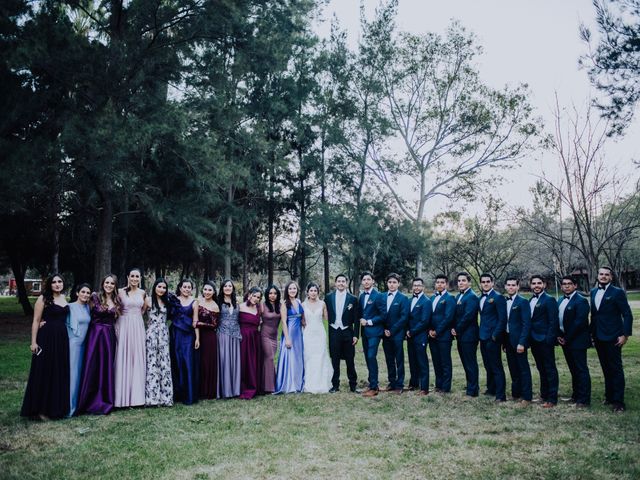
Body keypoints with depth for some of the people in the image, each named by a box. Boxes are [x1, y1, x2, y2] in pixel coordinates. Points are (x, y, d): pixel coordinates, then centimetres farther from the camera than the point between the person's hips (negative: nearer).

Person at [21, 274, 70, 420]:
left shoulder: (64, 298, 10)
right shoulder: (43, 298, -5)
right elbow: (36, 321, -7)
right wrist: (33, 342, -12)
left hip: (62, 338, 6)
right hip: (46, 338, -6)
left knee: (60, 373, 10)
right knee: (44, 372, 0)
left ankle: (56, 407, 21)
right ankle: (41, 409, 11)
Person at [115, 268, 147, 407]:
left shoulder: (143, 293, 8)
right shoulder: (121, 292, -2)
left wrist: (136, 316, 8)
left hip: (138, 326, 3)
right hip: (124, 326, -3)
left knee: (137, 358, 4)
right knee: (124, 358, -2)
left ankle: (136, 394, 12)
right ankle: (124, 396, 6)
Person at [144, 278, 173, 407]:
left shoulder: (166, 301, 15)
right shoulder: (148, 299, 1)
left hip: (164, 333, 4)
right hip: (152, 333, -4)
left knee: (164, 364, 2)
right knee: (152, 364, -4)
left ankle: (164, 396, 7)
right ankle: (152, 397, 1)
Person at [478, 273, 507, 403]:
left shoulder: (498, 297, -11)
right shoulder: (480, 298, 13)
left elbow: (503, 319, -14)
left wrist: (495, 335, -16)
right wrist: (480, 333, 9)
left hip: (493, 338, -8)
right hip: (483, 338, 8)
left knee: (496, 367, -4)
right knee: (488, 366, 16)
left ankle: (501, 395, 1)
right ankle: (491, 389, 28)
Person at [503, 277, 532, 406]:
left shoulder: (523, 302, -9)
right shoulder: (503, 302, 9)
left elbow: (526, 324, -14)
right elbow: (504, 322, 11)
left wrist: (521, 343, -19)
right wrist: (504, 342, 7)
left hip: (518, 340, -6)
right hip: (508, 340, 6)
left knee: (523, 368, 1)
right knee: (513, 368, 14)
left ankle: (526, 396, 8)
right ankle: (516, 393, 25)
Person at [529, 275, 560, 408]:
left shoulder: (549, 300, -10)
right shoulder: (531, 300, 12)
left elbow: (553, 322, -14)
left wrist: (549, 340, -18)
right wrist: (529, 338, 7)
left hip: (545, 341, -7)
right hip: (534, 341, 7)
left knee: (550, 369, 0)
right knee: (541, 369, 16)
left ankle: (552, 399, 6)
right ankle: (543, 395, 26)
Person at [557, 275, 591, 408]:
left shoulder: (581, 301, -13)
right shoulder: (560, 300, 12)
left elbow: (579, 322, -19)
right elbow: (557, 319, 14)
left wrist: (567, 338, -15)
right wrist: (559, 336, 1)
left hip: (577, 341, -8)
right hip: (565, 341, 8)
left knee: (581, 370, -1)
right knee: (573, 370, 16)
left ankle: (584, 400, 5)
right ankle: (576, 396, 25)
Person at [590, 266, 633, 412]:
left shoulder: (617, 292, -7)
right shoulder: (593, 292, 10)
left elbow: (628, 315, -9)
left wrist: (625, 335, -14)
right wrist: (591, 332, 10)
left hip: (612, 338, -6)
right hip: (599, 338, 6)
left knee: (616, 369, -1)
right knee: (606, 369, 14)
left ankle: (618, 401, 5)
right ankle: (609, 396, 24)